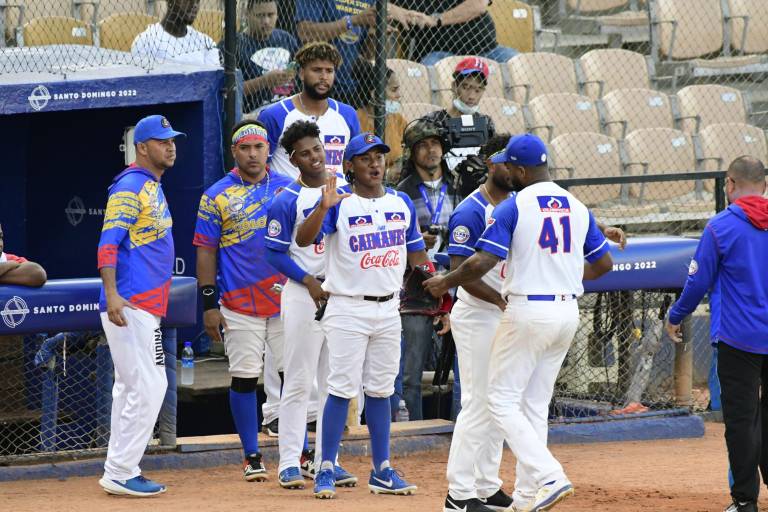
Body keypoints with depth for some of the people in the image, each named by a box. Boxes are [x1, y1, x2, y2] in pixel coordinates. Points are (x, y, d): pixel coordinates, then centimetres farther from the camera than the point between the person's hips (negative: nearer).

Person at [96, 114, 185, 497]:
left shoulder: (153, 188, 19)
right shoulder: (129, 187, -11)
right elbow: (108, 242, -20)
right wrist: (111, 294, -32)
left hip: (145, 307, 10)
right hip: (130, 305, -10)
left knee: (131, 389, 13)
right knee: (148, 387, -12)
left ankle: (122, 472, 18)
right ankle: (119, 474, -8)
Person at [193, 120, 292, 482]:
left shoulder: (289, 189, 8)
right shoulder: (216, 196, 1)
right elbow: (205, 251, 0)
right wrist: (209, 304, -6)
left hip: (286, 299, 2)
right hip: (239, 304, -2)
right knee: (244, 379, 1)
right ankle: (252, 457, 9)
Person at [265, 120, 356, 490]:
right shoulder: (287, 201, -5)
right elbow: (275, 252, -6)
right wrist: (308, 281, -16)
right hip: (302, 294, -5)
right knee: (299, 382, -5)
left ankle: (326, 460, 15)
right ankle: (290, 463, -2)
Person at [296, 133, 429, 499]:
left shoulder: (402, 204, 8)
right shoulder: (339, 205, -9)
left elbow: (415, 252, 17)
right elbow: (303, 240, -21)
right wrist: (324, 207, -35)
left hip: (388, 310, 5)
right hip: (347, 309, -5)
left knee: (381, 390, 10)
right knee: (342, 389, -7)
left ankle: (381, 472, 15)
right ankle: (326, 470, -2)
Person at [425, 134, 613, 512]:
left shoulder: (513, 207, -10)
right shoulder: (577, 207, 9)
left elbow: (481, 263, -18)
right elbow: (604, 263, 13)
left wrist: (445, 282, -2)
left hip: (527, 311, -7)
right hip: (568, 310, 7)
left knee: (502, 400, 0)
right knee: (535, 405, 13)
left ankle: (549, 477, -16)